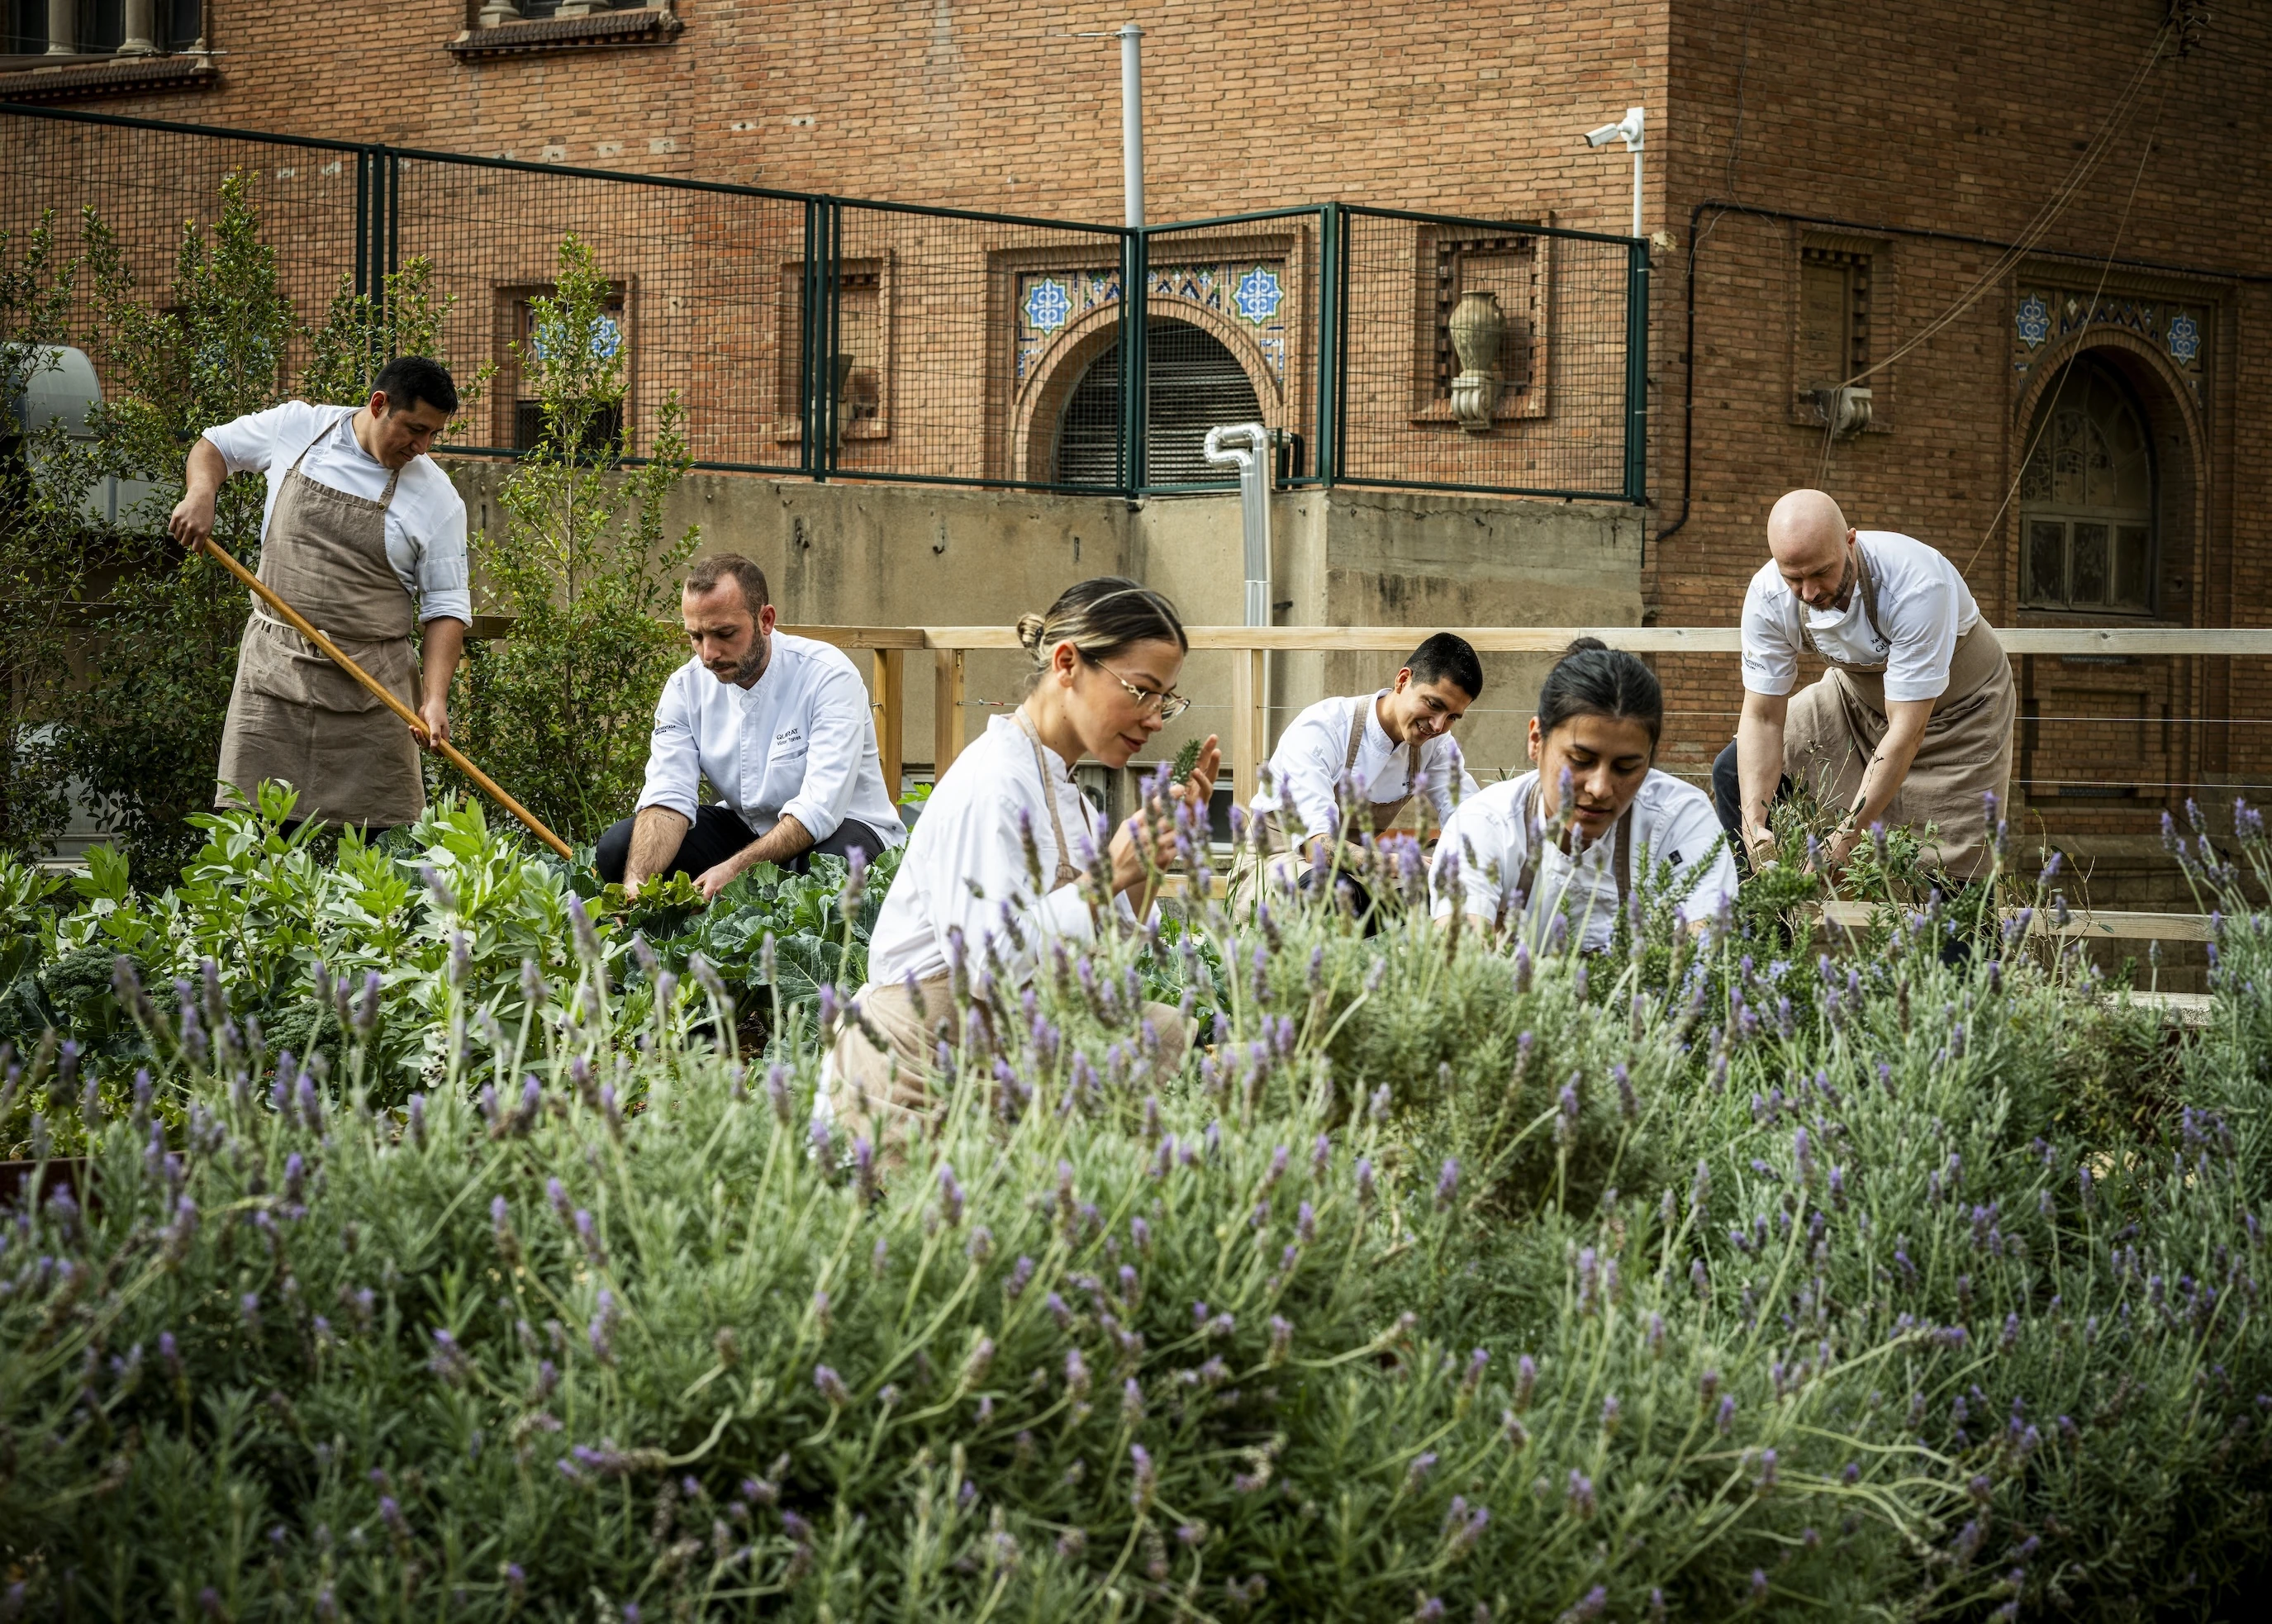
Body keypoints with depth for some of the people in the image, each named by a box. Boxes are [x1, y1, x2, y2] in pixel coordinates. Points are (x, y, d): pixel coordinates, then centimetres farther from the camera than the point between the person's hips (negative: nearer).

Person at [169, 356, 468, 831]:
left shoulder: (437, 498, -1)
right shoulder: (296, 427, 3)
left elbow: (446, 606, 0)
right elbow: (214, 445, 20)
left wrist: (435, 697, -12)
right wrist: (200, 493, -2)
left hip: (371, 689, -1)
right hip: (273, 668, 1)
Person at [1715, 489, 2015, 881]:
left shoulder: (1917, 585, -40)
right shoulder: (1768, 595, -25)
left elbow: (1907, 732, -38)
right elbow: (1762, 716, -19)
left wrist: (1845, 838, -41)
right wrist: (1753, 825, -34)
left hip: (1958, 707, -5)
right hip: (1858, 695, 5)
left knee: (1948, 872, -15)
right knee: (1735, 772, -5)